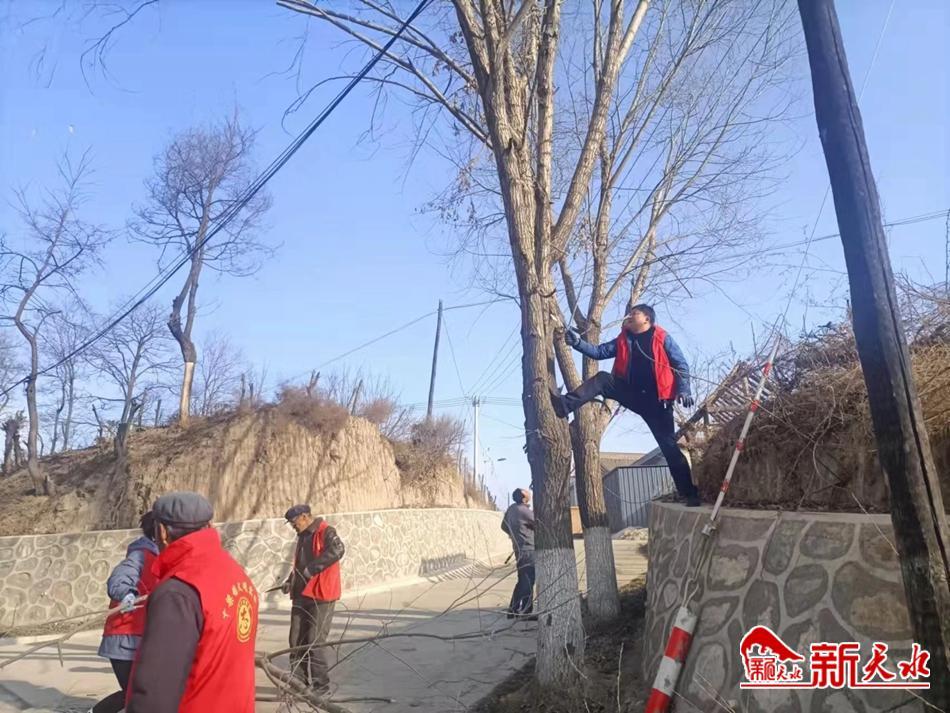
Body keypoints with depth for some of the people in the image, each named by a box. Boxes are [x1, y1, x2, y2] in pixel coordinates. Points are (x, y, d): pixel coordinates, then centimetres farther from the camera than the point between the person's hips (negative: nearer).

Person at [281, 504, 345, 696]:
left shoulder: (325, 532, -12)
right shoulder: (303, 536, 16)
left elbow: (337, 550, -32)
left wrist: (312, 568, -29)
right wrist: (291, 581, 8)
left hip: (320, 596, -8)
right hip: (301, 595, 8)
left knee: (314, 641, -4)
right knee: (297, 641, 10)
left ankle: (321, 685, 8)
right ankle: (299, 681, 22)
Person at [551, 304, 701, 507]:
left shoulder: (662, 338, -2)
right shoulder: (623, 340, 10)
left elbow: (681, 365, -3)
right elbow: (599, 352, 3)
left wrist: (683, 390, -15)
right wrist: (578, 343, -12)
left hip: (656, 399, -4)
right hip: (632, 394, 4)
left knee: (669, 446, -3)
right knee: (602, 379, -19)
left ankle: (690, 494, 6)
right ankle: (565, 405, -32)